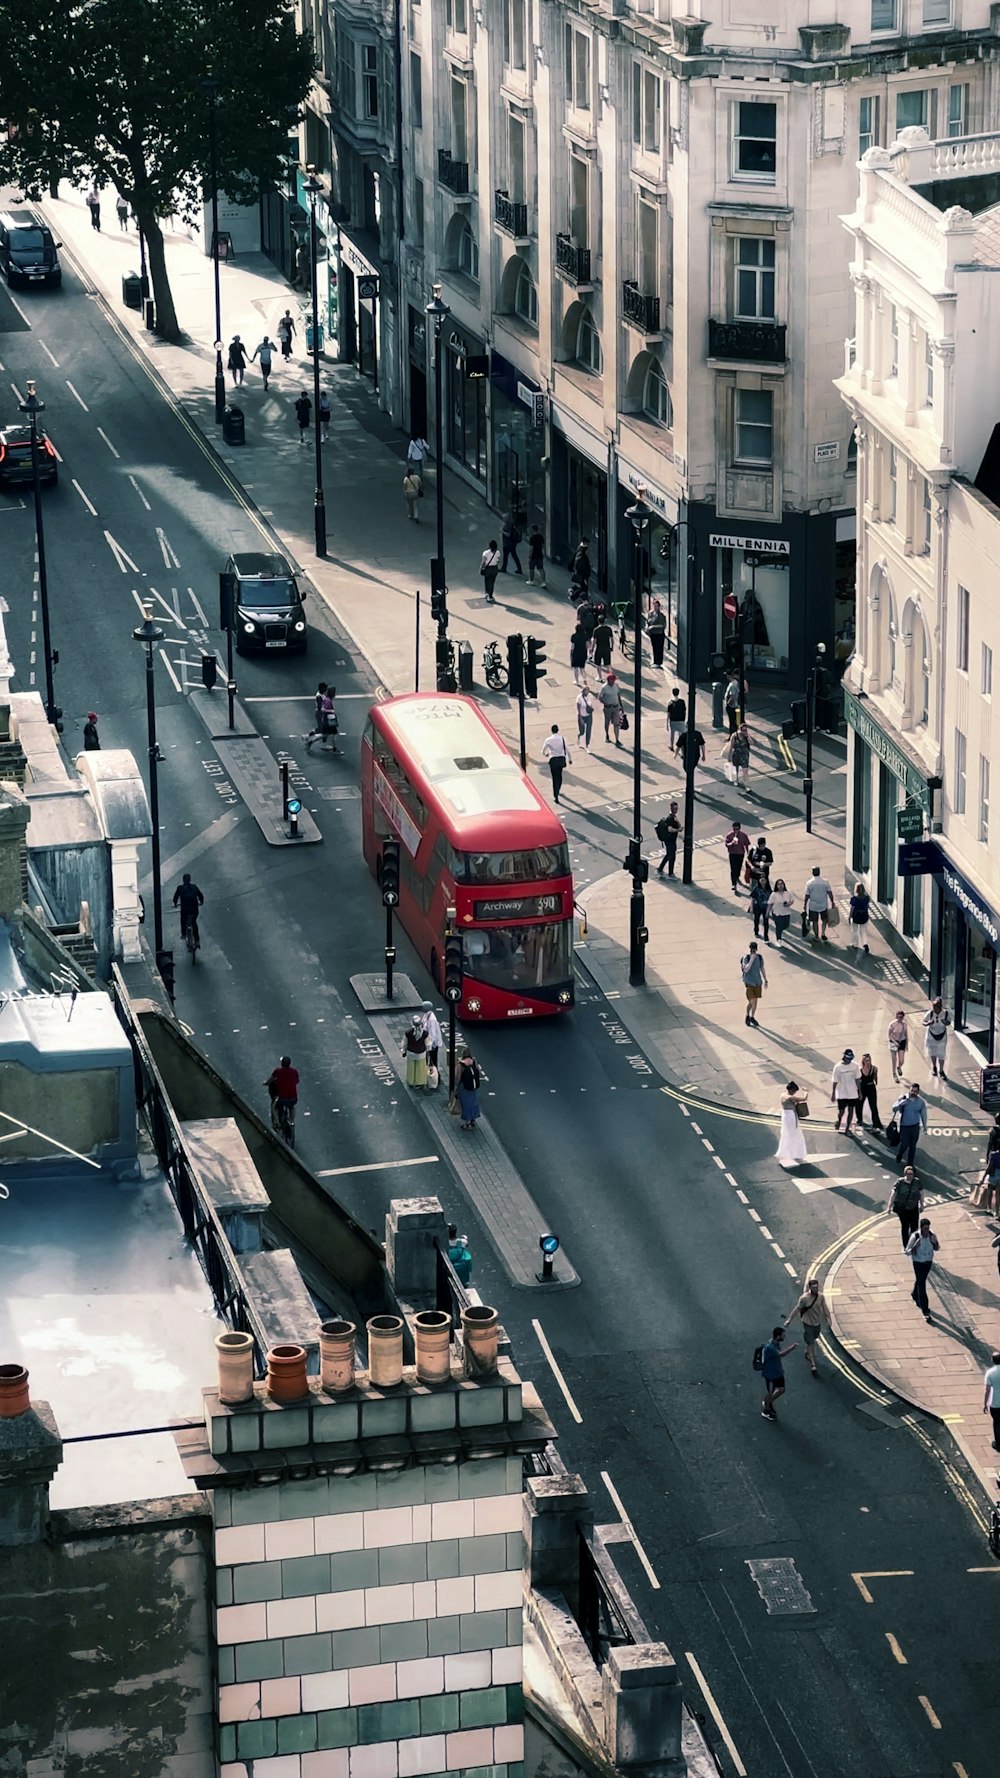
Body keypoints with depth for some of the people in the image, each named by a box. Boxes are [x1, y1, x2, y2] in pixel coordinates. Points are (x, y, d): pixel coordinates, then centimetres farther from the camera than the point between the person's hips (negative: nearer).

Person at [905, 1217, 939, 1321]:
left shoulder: (932, 1236, -14)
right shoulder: (915, 1237, -24)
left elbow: (937, 1249, 2)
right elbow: (908, 1252, -15)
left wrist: (935, 1243, -21)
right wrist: (915, 1247, -35)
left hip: (928, 1262, 4)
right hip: (918, 1262, -4)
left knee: (921, 1280, 25)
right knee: (921, 1285, -5)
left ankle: (915, 1295, 56)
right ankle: (925, 1310, -3)